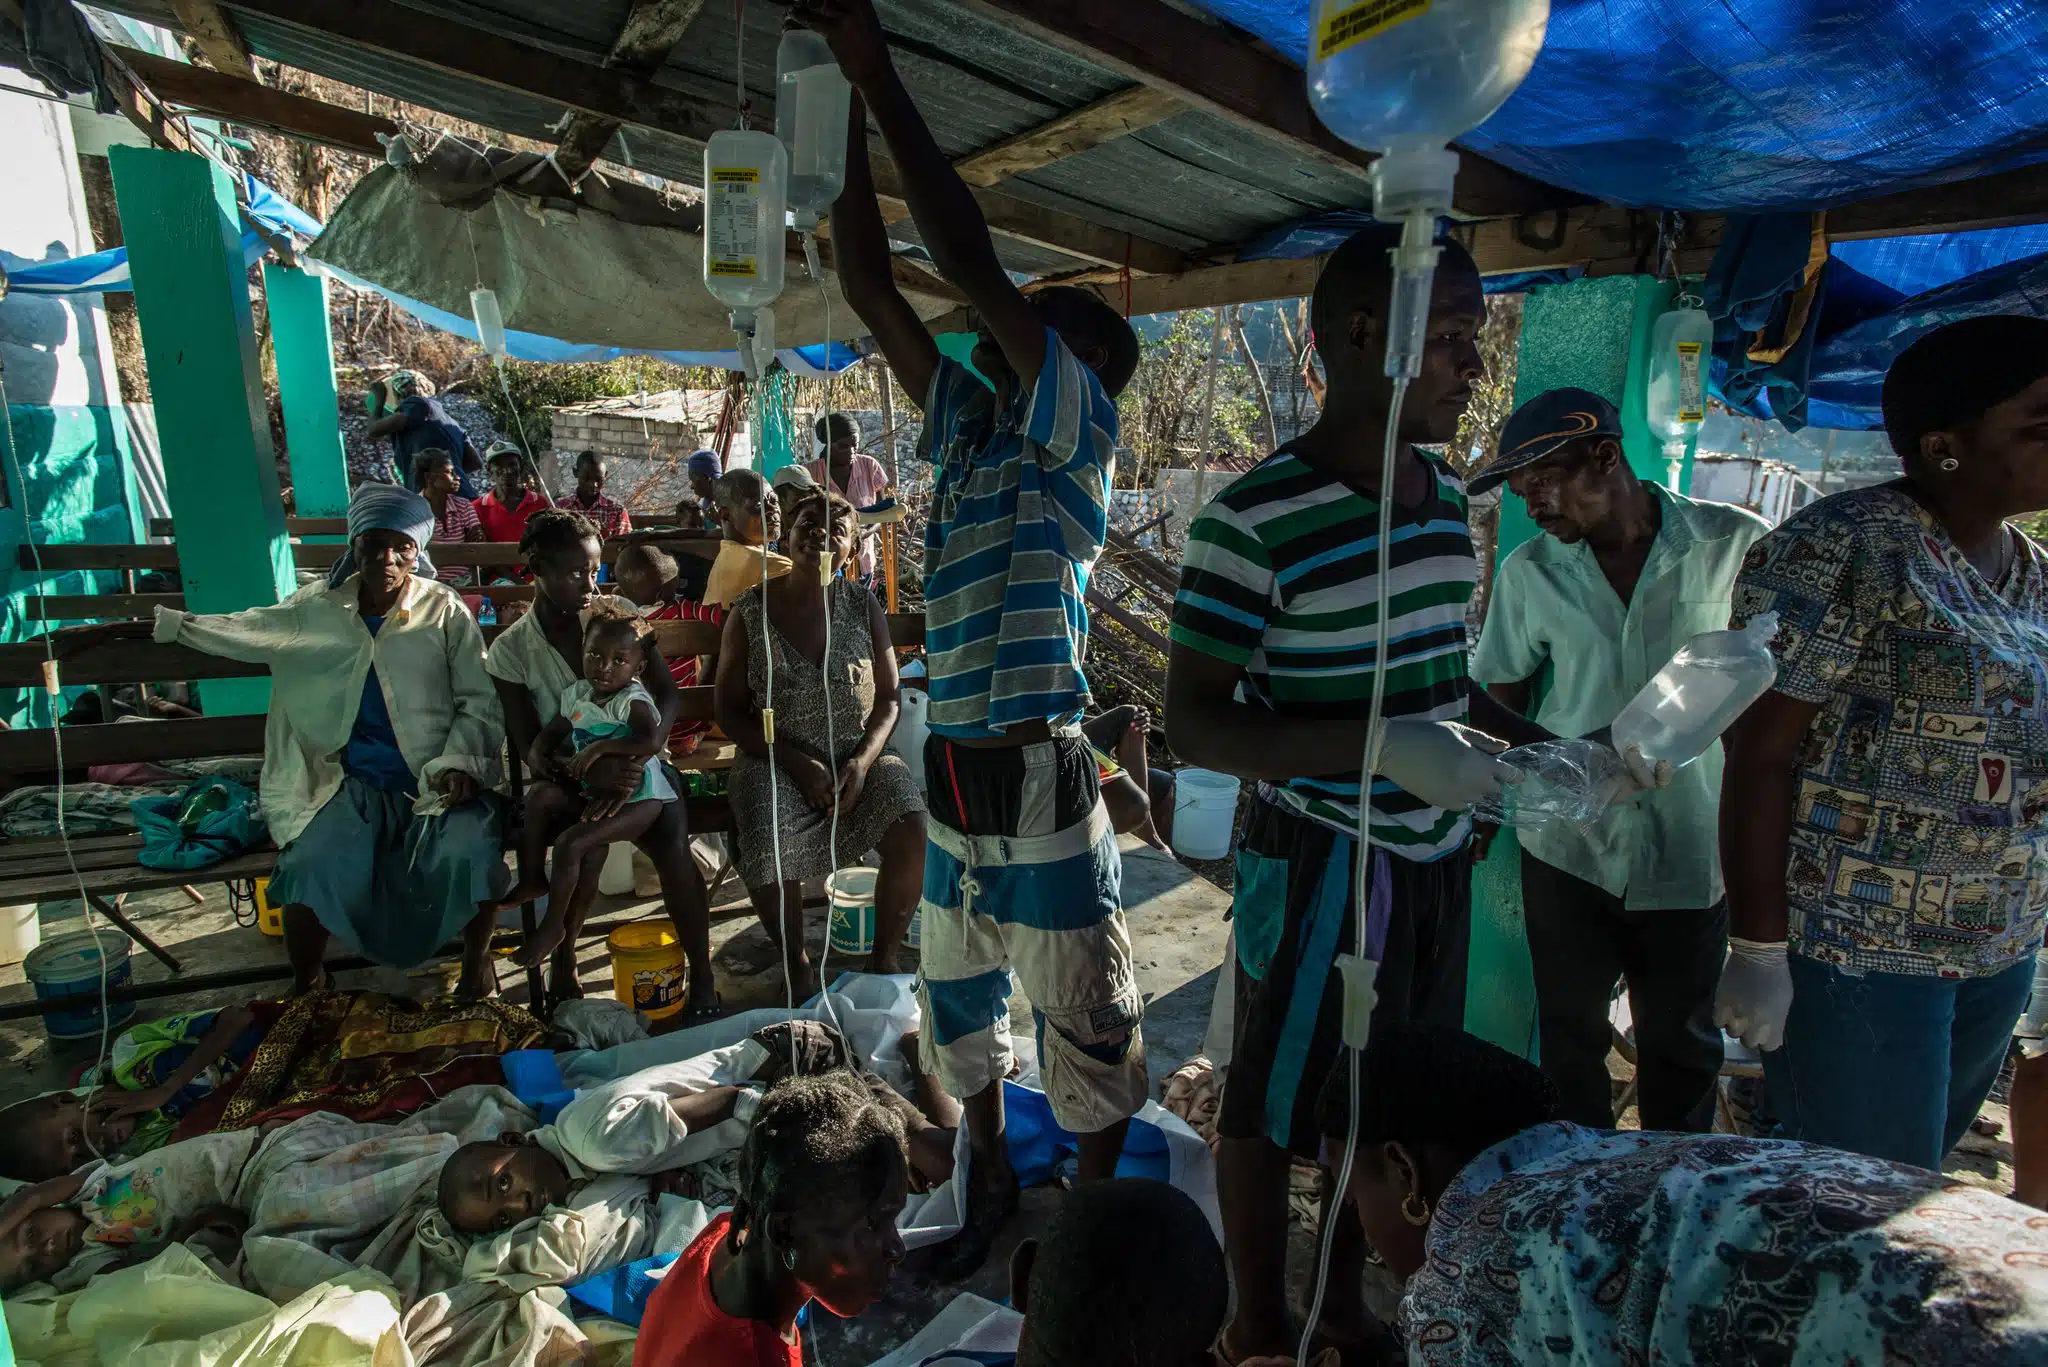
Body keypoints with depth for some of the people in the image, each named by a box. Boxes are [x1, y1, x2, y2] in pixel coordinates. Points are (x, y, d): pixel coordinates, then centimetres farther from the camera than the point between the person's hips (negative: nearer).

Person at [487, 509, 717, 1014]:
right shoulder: (510, 650, -2)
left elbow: (667, 694, -1)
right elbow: (530, 745, -7)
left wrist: (645, 750, -22)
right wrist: (591, 771, -26)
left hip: (637, 764, 1)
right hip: (568, 778, 0)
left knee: (672, 847, -26)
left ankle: (702, 974, -11)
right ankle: (562, 968, -7)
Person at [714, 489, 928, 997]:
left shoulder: (862, 605, 3)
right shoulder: (751, 612, -2)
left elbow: (887, 698, 5)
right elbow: (729, 710, 0)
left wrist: (863, 761, -13)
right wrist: (796, 763, -13)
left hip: (858, 756, 2)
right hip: (777, 760, -1)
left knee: (912, 831, -26)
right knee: (769, 856, -30)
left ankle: (884, 956, -1)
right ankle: (796, 961, 1)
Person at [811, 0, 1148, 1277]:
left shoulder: (1080, 432, -7)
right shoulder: (969, 423, 11)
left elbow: (974, 262, -18)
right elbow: (869, 287, 8)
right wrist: (844, 118, 6)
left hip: (1040, 785, -7)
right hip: (955, 782, 7)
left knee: (1088, 1023, 9)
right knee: (957, 1003, 21)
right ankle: (994, 1177, 43)